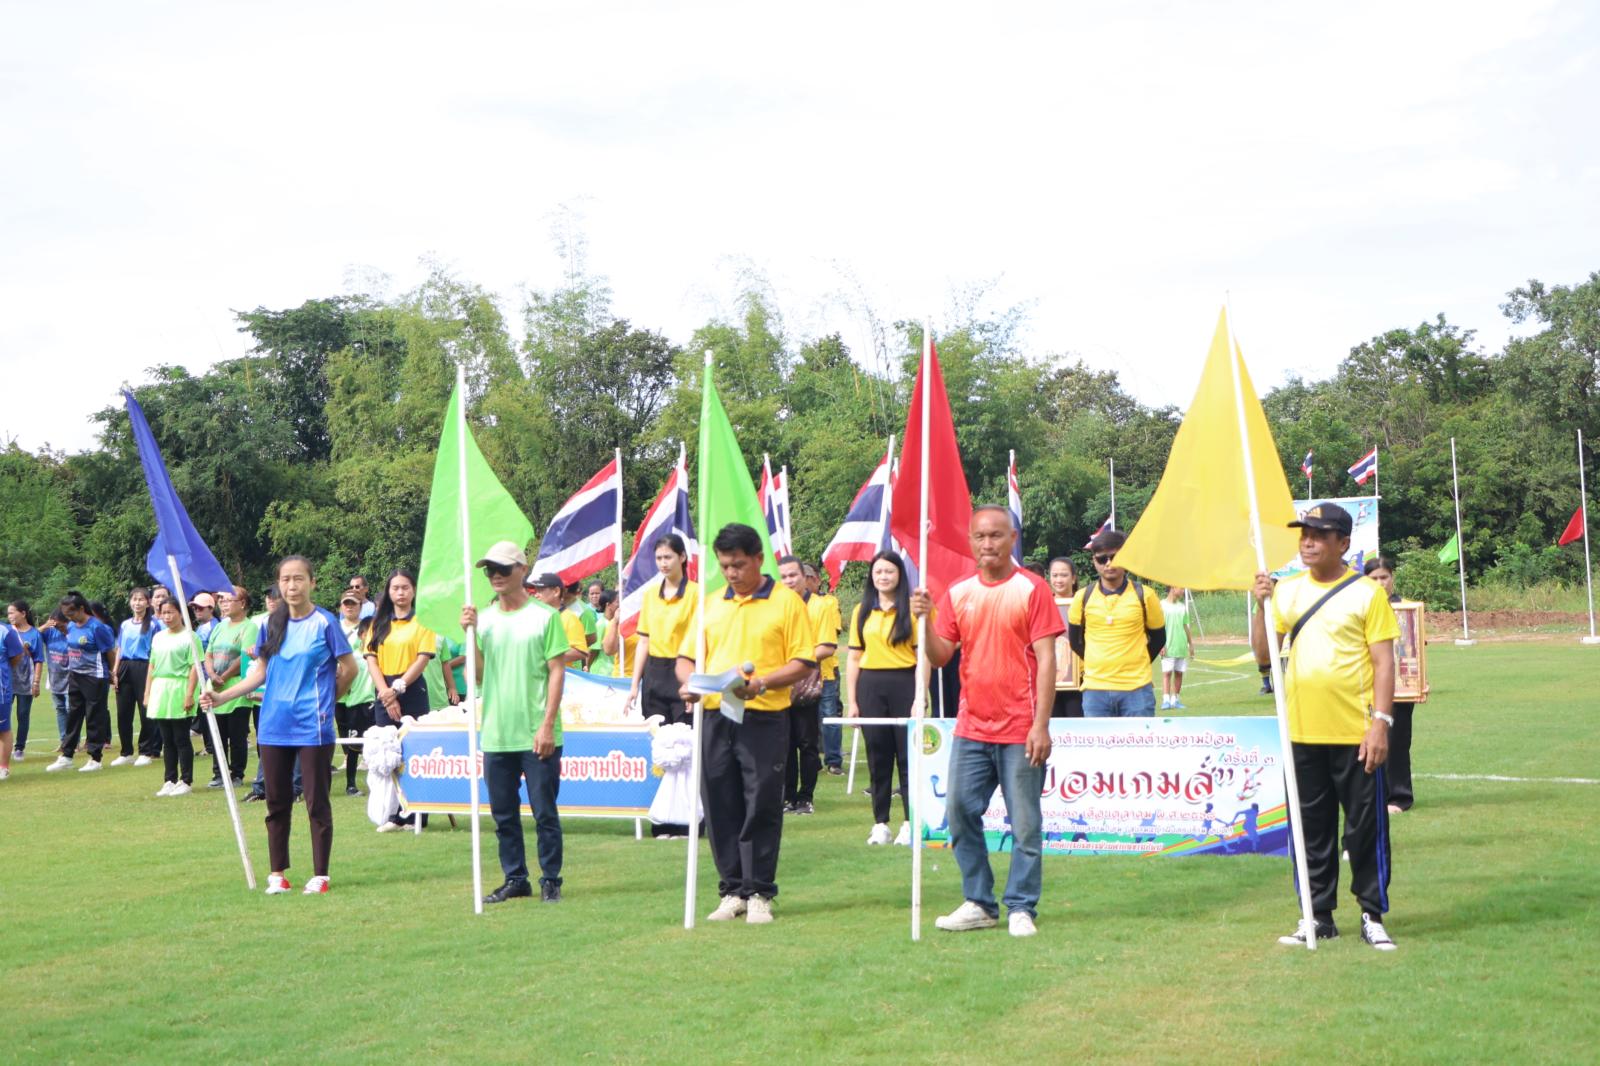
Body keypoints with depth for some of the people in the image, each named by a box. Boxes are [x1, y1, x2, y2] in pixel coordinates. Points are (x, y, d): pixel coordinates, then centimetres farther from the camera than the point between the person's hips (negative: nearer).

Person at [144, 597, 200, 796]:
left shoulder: (188, 637, -5)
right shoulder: (158, 637, 15)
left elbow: (194, 667, -10)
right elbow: (152, 666, 19)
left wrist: (190, 694, -16)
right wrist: (147, 692, 12)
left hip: (179, 689, -6)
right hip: (159, 691, 6)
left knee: (181, 739, -3)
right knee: (167, 740, 9)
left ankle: (186, 781, 2)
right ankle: (169, 781, 13)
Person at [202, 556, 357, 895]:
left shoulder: (324, 622, -6)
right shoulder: (272, 624, 7)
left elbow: (348, 668, 0)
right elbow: (260, 672, 10)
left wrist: (325, 699, 8)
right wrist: (220, 697, 2)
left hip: (312, 727, -4)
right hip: (274, 727, 4)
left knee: (316, 802, 0)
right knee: (277, 802, 9)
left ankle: (320, 875, 8)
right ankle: (277, 874, 17)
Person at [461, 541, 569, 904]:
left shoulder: (545, 616, -4)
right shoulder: (484, 618, 9)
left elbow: (557, 671, -5)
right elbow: (477, 675, 6)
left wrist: (548, 725, -12)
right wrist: (471, 634, -8)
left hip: (537, 735, -5)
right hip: (496, 734, 5)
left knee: (545, 812, 0)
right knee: (503, 815, 10)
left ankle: (550, 880, 10)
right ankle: (515, 879, 20)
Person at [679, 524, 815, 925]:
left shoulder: (786, 602, -1)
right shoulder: (711, 605, 14)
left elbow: (804, 662, -5)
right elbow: (686, 656, 16)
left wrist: (761, 683, -19)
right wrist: (688, 682, -7)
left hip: (763, 718, -4)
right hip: (715, 718, 5)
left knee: (761, 806, -2)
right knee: (720, 808, 6)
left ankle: (759, 893, 7)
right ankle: (732, 891, 15)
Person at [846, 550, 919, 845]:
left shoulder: (912, 609, -1)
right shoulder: (862, 611, 10)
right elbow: (854, 658, 9)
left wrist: (920, 697, -12)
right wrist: (852, 701, 3)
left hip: (904, 684, -3)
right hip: (870, 686, 4)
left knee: (908, 754, -1)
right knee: (877, 756, 7)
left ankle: (911, 823, 4)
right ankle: (880, 824, 12)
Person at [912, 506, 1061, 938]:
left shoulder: (1032, 589, -4)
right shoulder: (957, 593, 8)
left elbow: (1046, 659, -8)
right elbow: (940, 657, 6)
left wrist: (1041, 725, -13)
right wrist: (925, 620, -13)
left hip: (1019, 730, -5)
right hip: (971, 727, 5)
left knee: (1024, 823, 0)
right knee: (960, 813, 6)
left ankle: (1021, 909, 10)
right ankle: (978, 903, 17)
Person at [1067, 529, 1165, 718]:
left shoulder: (1144, 596, 0)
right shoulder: (1083, 597, 3)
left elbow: (1158, 637, 12)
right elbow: (1075, 640, 16)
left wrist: (1136, 665, 9)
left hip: (1137, 688, -1)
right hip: (1095, 689, 1)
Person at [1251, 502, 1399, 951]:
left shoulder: (1366, 592, -3)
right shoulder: (1288, 590, 9)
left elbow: (1383, 662, -5)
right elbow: (1262, 653, 7)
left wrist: (1381, 721, -13)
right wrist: (1261, 606, -7)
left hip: (1355, 734, -4)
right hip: (1302, 733, 4)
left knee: (1366, 828, 2)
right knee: (1311, 829, 10)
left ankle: (1373, 916, 12)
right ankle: (1318, 916, 18)